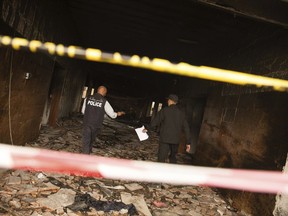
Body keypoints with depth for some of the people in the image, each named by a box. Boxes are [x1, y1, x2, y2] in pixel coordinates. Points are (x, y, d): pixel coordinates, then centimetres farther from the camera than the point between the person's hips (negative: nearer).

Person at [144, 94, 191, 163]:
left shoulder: (164, 110, -4)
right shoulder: (180, 113, 9)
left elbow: (155, 122, -6)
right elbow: (186, 128, 8)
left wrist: (147, 128, 10)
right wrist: (188, 142, 12)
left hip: (165, 139, -5)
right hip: (176, 140, 5)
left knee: (161, 159, -4)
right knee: (173, 158, 22)